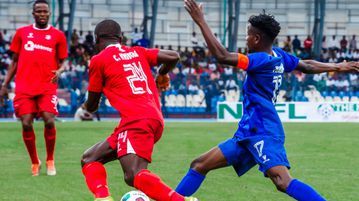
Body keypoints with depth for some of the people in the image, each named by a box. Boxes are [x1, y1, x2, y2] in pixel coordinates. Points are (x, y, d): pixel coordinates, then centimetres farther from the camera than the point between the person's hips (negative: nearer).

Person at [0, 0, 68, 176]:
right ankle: (34, 162, 12)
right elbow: (15, 61, 16)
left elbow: (62, 62, 11)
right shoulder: (22, 33, 11)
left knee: (49, 121, -15)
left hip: (47, 87, -1)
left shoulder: (58, 35, 7)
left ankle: (50, 160, 6)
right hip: (24, 87, 1)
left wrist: (59, 71, -13)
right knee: (26, 124, -7)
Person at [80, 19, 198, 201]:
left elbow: (91, 106, 13)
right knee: (90, 159, 12)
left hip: (136, 121, -7)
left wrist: (86, 105, 39)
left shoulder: (99, 60, 6)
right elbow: (174, 57, 12)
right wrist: (163, 74, 34)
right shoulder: (137, 52, 20)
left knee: (134, 175, -25)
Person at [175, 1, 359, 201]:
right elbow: (308, 66, 26)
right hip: (248, 132, 10)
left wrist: (201, 21, -19)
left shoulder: (262, 60, -14)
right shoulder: (278, 56, 11)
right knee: (200, 165, 9)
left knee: (282, 181, -27)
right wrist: (337, 67, 44)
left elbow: (222, 56, -24)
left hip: (263, 131, -10)